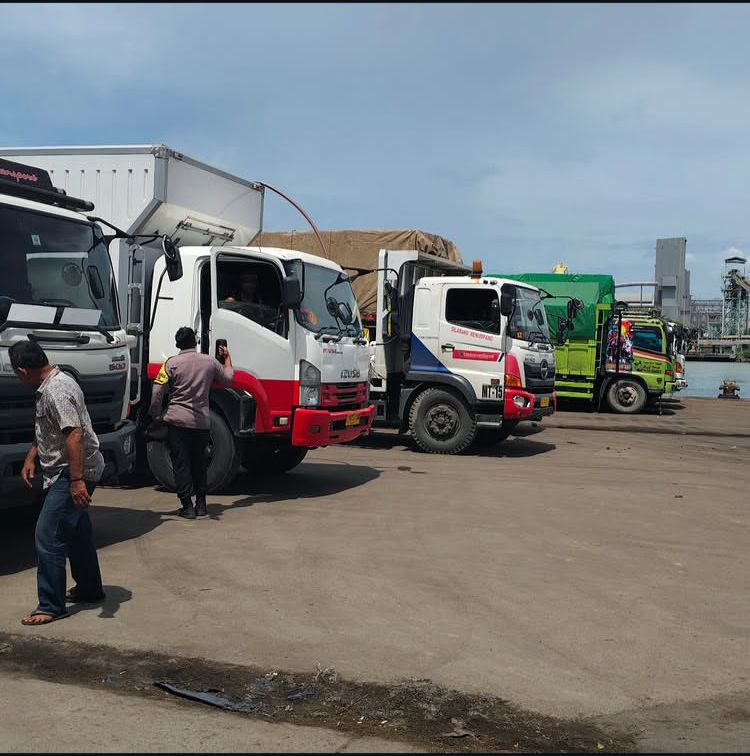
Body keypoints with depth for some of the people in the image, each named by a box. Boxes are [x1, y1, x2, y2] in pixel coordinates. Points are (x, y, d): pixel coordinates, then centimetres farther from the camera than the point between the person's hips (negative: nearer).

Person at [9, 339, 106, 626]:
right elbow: (45, 430, 26)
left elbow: (75, 434, -30)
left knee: (48, 537, -8)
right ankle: (89, 589, 34)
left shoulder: (56, 391, -23)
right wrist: (31, 457, 19)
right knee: (78, 532, 20)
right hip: (71, 473, 11)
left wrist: (77, 481, -32)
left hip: (72, 474, -11)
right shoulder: (48, 387, 11)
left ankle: (51, 606, 0)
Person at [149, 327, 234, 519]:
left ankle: (187, 506, 1)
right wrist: (227, 358, 33)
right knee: (199, 463, 15)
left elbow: (157, 392, -8)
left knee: (181, 465, 3)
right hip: (202, 422, 3)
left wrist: (155, 414, 6)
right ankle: (201, 504, 17)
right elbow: (228, 379, 19)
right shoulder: (210, 362, 3)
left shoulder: (171, 363, -5)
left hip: (178, 421, -3)